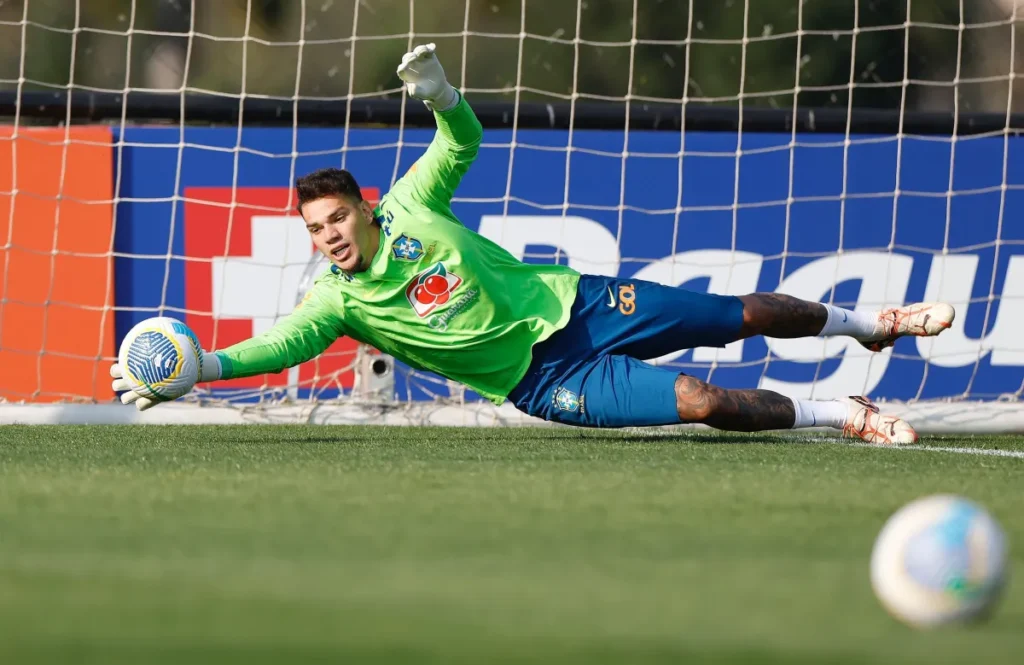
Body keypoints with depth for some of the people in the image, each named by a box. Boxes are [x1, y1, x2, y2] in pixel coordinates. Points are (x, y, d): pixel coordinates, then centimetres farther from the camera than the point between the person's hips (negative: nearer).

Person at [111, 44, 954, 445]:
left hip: (571, 301, 3)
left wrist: (439, 94, -20)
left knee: (744, 314, 9)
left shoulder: (409, 205, -6)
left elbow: (464, 142, 3)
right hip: (543, 376, -3)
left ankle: (864, 321, 36)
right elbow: (278, 345, -26)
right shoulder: (335, 302, -13)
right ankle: (844, 415, -1)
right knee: (704, 402, -20)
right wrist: (195, 365, -44)